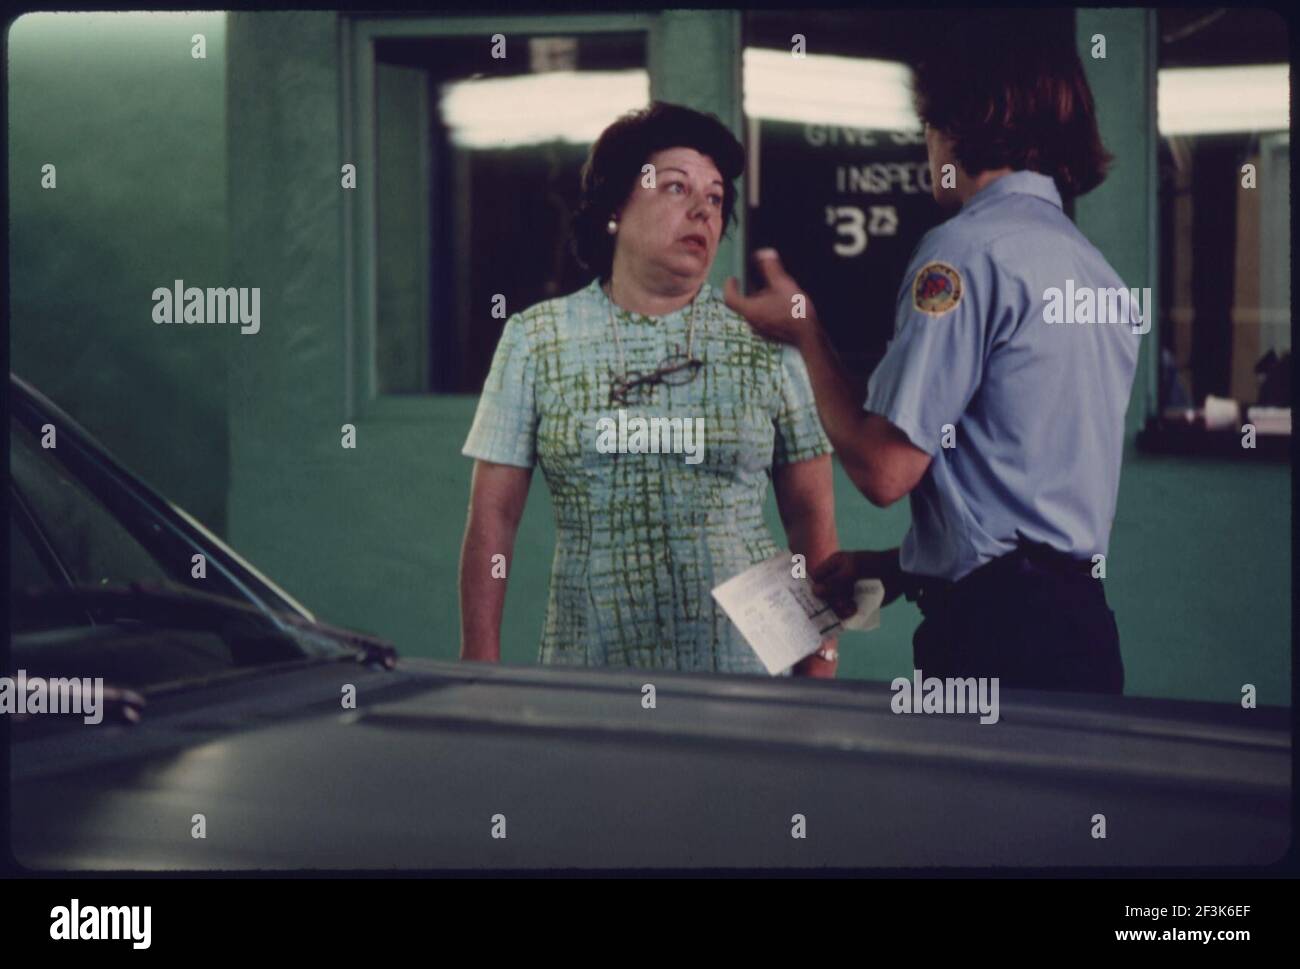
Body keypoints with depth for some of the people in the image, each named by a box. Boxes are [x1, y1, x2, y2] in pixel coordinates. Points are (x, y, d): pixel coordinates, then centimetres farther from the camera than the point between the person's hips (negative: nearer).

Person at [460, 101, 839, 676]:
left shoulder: (765, 345, 4)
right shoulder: (534, 341, 4)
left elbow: (811, 515, 5)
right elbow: (493, 518, 2)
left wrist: (820, 662, -2)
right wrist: (481, 670, -4)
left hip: (744, 663, 0)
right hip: (589, 667, 0)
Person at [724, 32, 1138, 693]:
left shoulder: (970, 249, -10)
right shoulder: (1100, 272, 17)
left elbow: (884, 471, -14)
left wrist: (805, 334, 1)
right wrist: (896, 567, 19)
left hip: (996, 634, -9)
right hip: (1083, 624, 9)